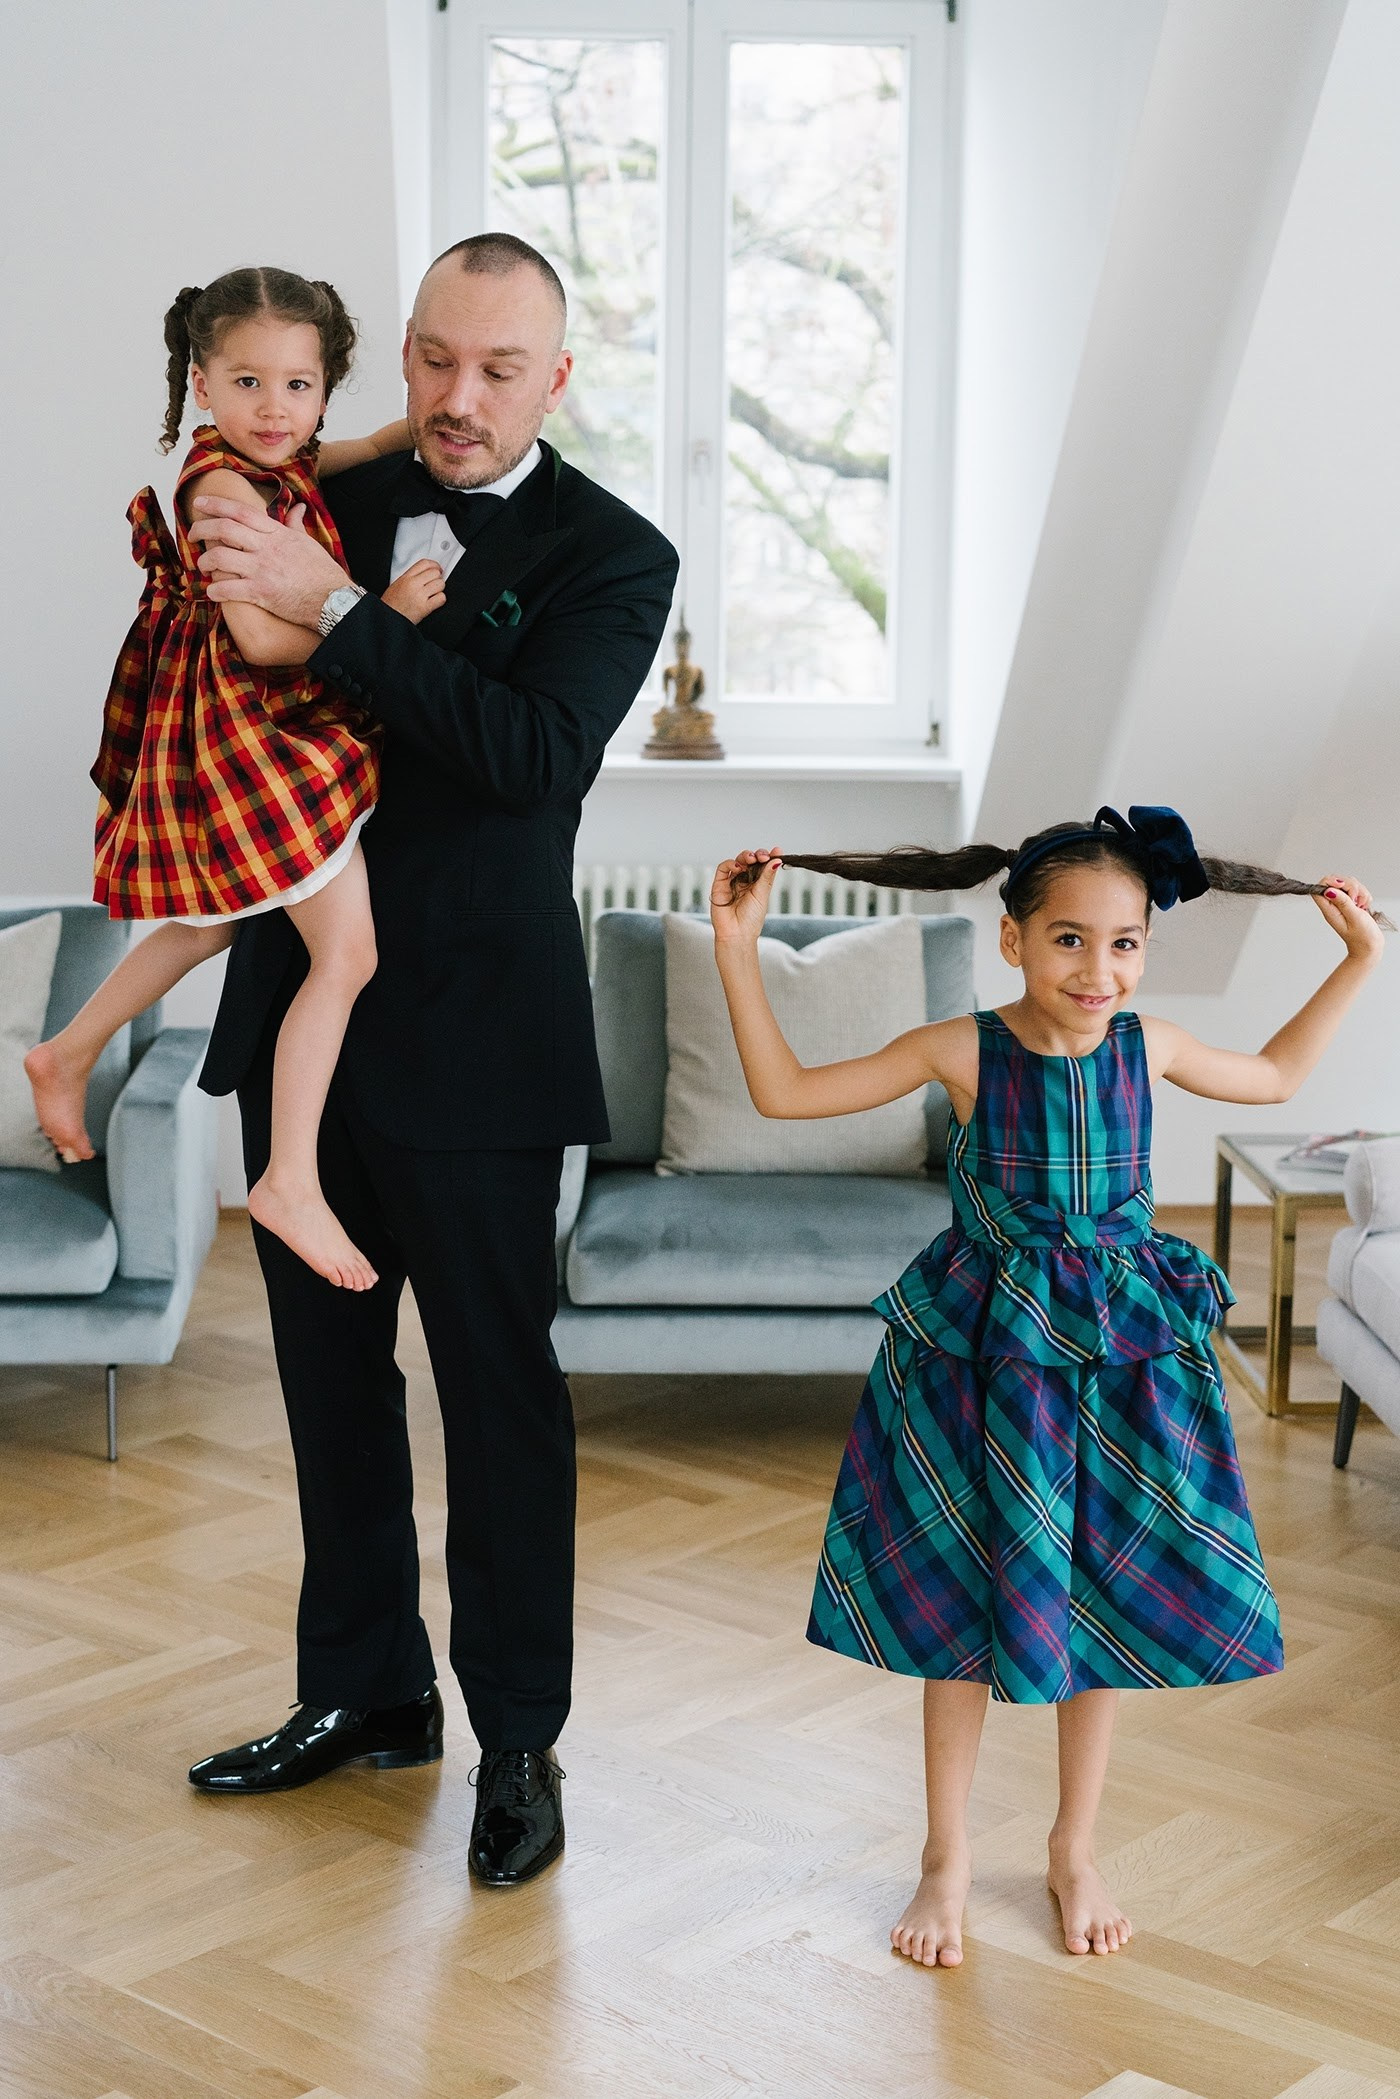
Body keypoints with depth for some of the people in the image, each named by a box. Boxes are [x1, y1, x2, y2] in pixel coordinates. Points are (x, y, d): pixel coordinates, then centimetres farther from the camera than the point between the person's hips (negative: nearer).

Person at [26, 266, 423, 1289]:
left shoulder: (284, 463, 6)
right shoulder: (226, 484, -21)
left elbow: (365, 451, 27)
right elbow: (261, 637, -26)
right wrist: (382, 611, -25)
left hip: (281, 735, 10)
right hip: (249, 735, -10)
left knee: (217, 923, 26)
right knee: (349, 951, -9)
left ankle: (68, 1056, 43)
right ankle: (293, 1183, -4)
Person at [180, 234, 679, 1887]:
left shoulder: (610, 555, -7)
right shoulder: (338, 504, 6)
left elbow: (533, 755, -24)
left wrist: (327, 605, -27)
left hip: (470, 1037, -5)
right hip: (301, 1007, 6)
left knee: (497, 1388, 3)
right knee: (329, 1369, 15)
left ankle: (519, 1739, 17)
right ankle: (365, 1690, 31)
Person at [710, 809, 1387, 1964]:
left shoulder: (1148, 1046, -5)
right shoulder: (964, 1050, -13)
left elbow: (1276, 1076, 17)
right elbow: (783, 1090, -8)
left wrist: (1359, 961, 13)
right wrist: (739, 948, -14)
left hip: (1122, 1351, 3)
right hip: (982, 1351, -2)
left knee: (1106, 1603, 12)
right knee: (962, 1604, 8)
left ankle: (1076, 1849, 32)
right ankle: (948, 1851, 27)